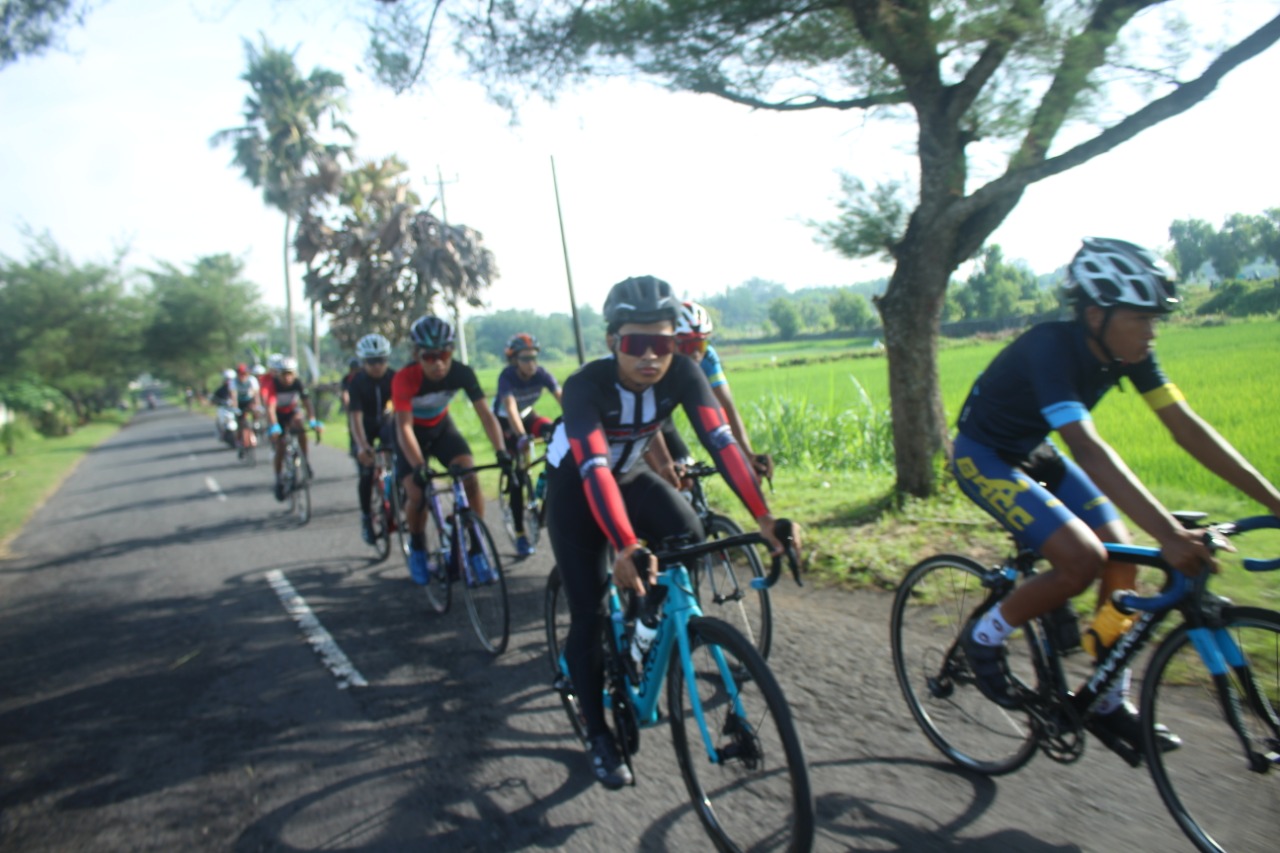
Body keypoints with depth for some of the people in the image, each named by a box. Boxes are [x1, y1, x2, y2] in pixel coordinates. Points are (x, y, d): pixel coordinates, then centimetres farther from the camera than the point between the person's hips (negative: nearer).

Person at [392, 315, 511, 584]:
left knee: (471, 479, -18)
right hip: (414, 433, -2)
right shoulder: (405, 378, -33)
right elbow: (404, 427, -35)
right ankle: (417, 548, 15)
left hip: (441, 426, 2)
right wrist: (418, 466, -49)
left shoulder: (461, 373, -26)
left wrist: (501, 451, -41)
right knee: (417, 494, -14)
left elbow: (485, 414, -27)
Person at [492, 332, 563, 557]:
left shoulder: (541, 373, -21)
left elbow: (562, 398, -31)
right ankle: (520, 535, -1)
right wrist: (521, 436, -59)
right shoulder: (507, 376, -30)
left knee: (553, 431, -31)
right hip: (505, 422, -3)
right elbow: (510, 408, -44)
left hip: (527, 415, 3)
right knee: (515, 476, -9)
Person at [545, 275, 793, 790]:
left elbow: (721, 442, -32)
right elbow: (594, 469, -46)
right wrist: (626, 548, -59)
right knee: (588, 614, -6)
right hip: (574, 489, -4)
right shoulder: (586, 386, -34)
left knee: (689, 537, -23)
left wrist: (765, 518, -42)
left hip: (632, 476, 4)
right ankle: (598, 737, 12)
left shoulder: (682, 373, -23)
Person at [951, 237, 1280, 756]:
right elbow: (1088, 449, -43)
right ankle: (984, 638, 1)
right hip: (982, 457, -7)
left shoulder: (1128, 351, -10)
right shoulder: (1050, 348, -33)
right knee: (1082, 560, -23)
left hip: (1034, 453, 8)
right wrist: (1168, 534, -49)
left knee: (1122, 560, -2)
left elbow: (1185, 426, -10)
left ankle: (1109, 704, 13)